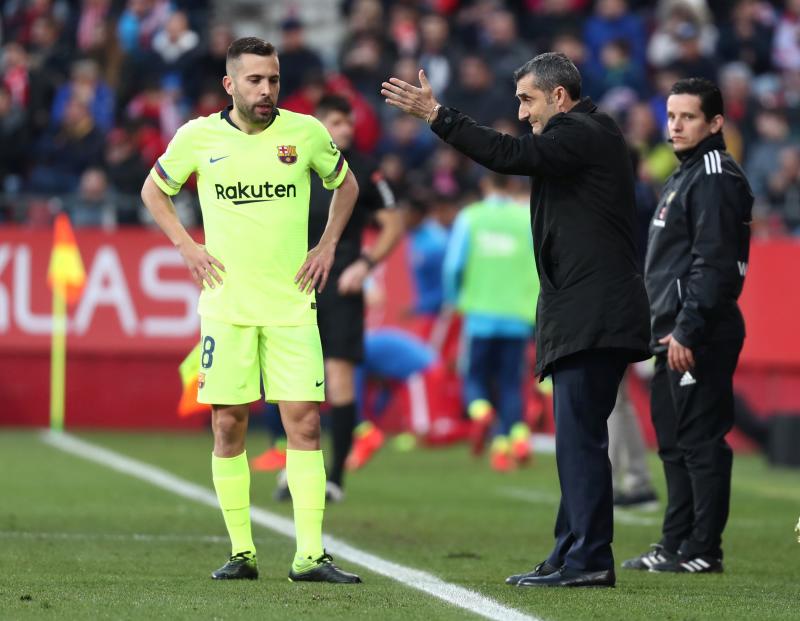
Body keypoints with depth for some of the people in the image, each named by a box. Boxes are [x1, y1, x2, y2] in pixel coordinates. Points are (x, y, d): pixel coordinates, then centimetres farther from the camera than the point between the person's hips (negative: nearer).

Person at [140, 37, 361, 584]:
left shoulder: (305, 133, 0)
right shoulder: (198, 137, 0)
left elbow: (345, 184, 19)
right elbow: (154, 190, 16)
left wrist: (328, 245, 8)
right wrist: (185, 245, 4)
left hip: (291, 306, 0)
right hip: (226, 306, 0)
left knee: (305, 422, -7)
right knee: (229, 425, 1)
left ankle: (310, 555, -7)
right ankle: (242, 552, 10)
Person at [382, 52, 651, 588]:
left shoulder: (580, 136, -10)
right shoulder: (590, 136, 22)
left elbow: (512, 155, -22)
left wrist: (436, 114, -22)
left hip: (592, 317, -11)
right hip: (590, 318, 11)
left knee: (579, 437, -12)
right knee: (579, 439, 12)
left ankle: (588, 557, -13)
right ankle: (573, 554, 16)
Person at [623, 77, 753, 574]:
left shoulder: (717, 179, -11)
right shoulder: (683, 178, 21)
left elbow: (713, 264, -19)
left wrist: (687, 330, -22)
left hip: (700, 336, -11)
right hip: (673, 333, 11)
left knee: (702, 440, -8)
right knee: (675, 443, 13)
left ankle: (703, 550, -7)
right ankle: (676, 546, 18)